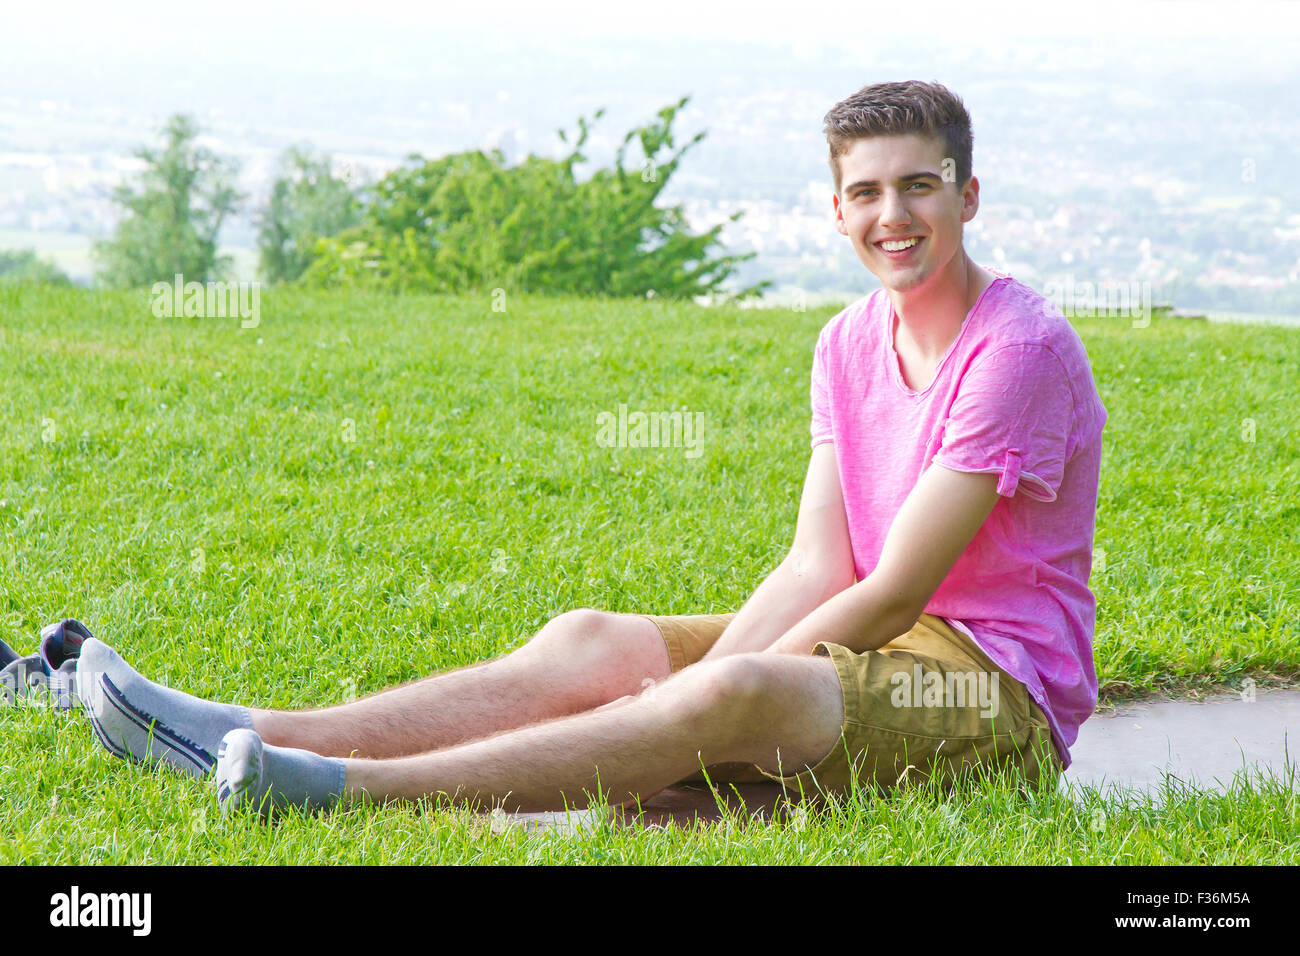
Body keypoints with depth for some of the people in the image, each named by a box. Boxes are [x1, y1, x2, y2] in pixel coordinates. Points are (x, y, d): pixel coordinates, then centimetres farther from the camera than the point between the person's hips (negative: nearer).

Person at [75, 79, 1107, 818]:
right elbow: (818, 564, 2)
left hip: (1008, 689, -7)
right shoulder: (849, 345, 11)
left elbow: (896, 590, -18)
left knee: (737, 694, -33)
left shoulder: (1021, 347, -15)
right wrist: (705, 675, -16)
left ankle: (358, 791, -40)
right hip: (892, 642, 8)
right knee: (588, 642, -9)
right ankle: (247, 740, -20)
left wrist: (720, 680, -17)